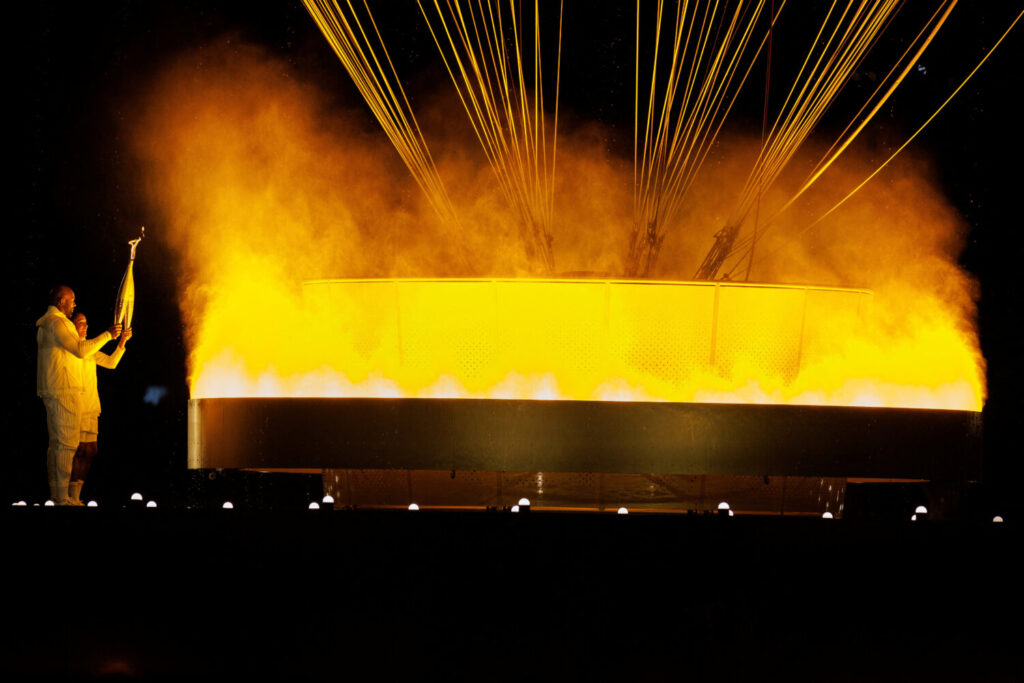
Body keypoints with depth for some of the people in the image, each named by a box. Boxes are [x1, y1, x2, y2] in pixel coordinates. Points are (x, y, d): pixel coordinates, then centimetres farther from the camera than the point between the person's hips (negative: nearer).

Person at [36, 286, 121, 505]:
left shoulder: (44, 325, 19)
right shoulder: (57, 323, -13)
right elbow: (80, 350, -21)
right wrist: (107, 335, -15)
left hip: (50, 391, 10)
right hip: (64, 389, -10)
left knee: (56, 441, 11)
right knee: (68, 441, -10)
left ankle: (54, 492, 11)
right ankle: (62, 497, -13)